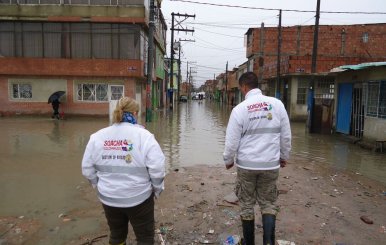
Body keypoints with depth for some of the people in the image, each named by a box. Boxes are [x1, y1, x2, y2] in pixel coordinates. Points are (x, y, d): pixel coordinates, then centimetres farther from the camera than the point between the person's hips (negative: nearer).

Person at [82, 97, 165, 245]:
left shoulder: (97, 136, -4)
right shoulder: (143, 135, -17)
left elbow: (87, 169, 1)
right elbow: (157, 168, -19)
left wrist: (99, 186, 15)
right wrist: (157, 189, -2)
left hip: (108, 198, 4)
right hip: (138, 197, -4)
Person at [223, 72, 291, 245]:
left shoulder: (240, 109, -10)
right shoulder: (277, 104, -3)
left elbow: (231, 141, -6)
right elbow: (286, 135, 4)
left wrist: (228, 160, 12)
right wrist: (284, 156, 19)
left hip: (246, 165, -2)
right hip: (271, 164, 2)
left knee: (247, 205, 14)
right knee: (269, 203, 17)